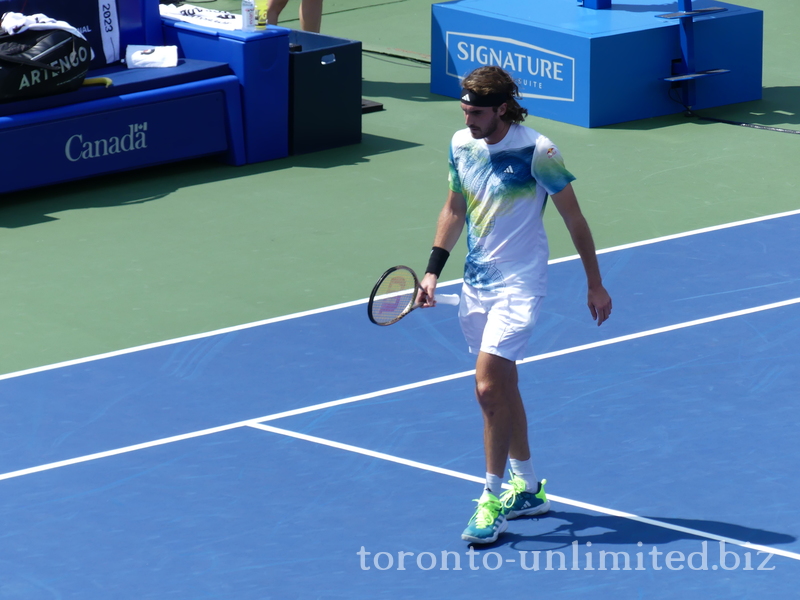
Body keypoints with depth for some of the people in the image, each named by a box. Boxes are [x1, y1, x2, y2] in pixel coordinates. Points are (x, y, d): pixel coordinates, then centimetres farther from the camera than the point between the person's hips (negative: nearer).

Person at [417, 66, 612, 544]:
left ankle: (494, 499, -4)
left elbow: (574, 218, -7)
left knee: (489, 388, -16)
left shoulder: (536, 152, -16)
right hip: (476, 284, 7)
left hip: (518, 285, -7)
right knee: (502, 388, 15)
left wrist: (595, 283, -3)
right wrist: (433, 270, 7)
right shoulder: (462, 145, 1)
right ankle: (528, 488, 29)